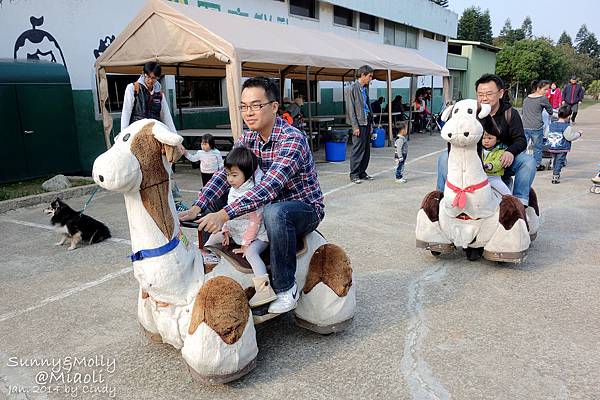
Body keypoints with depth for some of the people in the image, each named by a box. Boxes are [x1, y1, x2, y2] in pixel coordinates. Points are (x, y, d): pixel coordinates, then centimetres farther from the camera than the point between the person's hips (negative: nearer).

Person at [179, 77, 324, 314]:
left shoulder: (293, 139, -25)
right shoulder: (248, 139, 0)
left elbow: (269, 187, -36)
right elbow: (225, 174, -7)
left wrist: (224, 215, -44)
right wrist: (197, 208, -23)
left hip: (306, 208, -7)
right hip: (270, 204, 7)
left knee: (274, 212, -40)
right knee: (213, 205, -1)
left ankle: (286, 289, -22)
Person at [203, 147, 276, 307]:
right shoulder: (234, 189, 4)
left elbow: (255, 222, -23)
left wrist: (246, 244, -19)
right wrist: (225, 231, 7)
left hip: (257, 235, -9)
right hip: (236, 232, 9)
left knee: (251, 252, -33)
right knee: (214, 237, 15)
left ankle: (264, 289, -45)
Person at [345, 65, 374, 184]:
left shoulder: (365, 88, 14)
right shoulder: (351, 89, -9)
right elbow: (350, 109, -12)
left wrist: (370, 121, 13)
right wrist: (355, 127, -16)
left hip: (367, 122, 8)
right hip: (359, 123, -8)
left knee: (366, 149, 10)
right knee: (358, 150, -5)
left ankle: (362, 173, 19)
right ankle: (354, 175, 4)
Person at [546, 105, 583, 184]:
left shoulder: (551, 125, 5)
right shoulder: (566, 127, -15)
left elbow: (548, 135, 12)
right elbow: (570, 137, -14)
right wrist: (578, 134, 0)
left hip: (552, 148, 6)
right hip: (562, 149, -6)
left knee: (555, 161, 20)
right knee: (559, 162, -1)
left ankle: (554, 174, 30)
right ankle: (556, 177, -5)